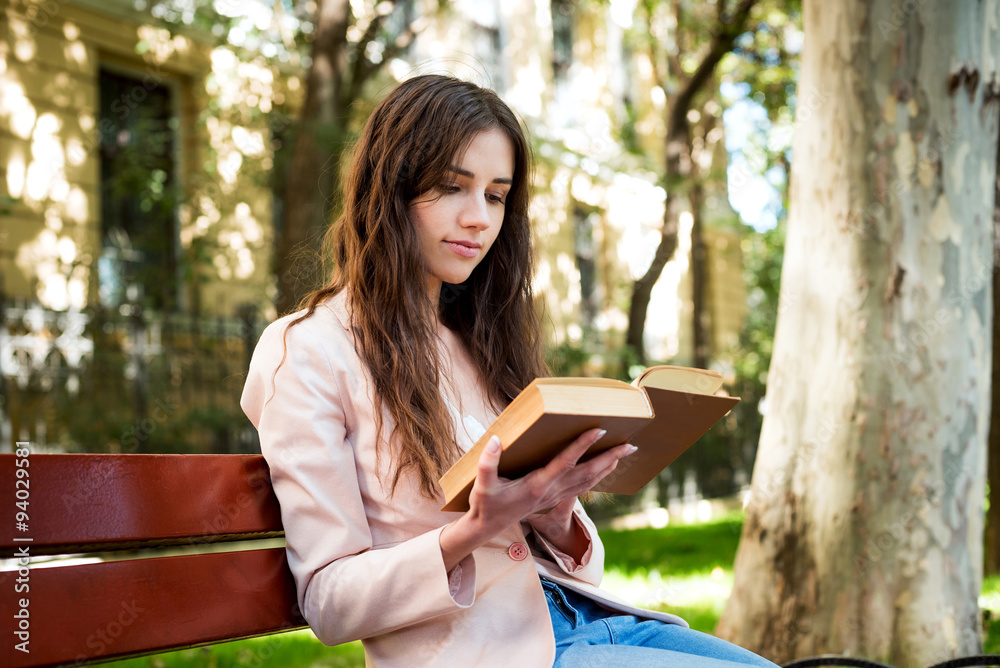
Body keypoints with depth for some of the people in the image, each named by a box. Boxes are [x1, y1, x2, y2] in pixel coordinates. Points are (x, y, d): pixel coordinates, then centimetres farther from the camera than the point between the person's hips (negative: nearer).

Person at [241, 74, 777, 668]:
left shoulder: (479, 340, 18)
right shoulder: (306, 351, -3)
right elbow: (328, 601, -8)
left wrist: (556, 515, -7)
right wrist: (474, 530, -23)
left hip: (585, 615, 7)